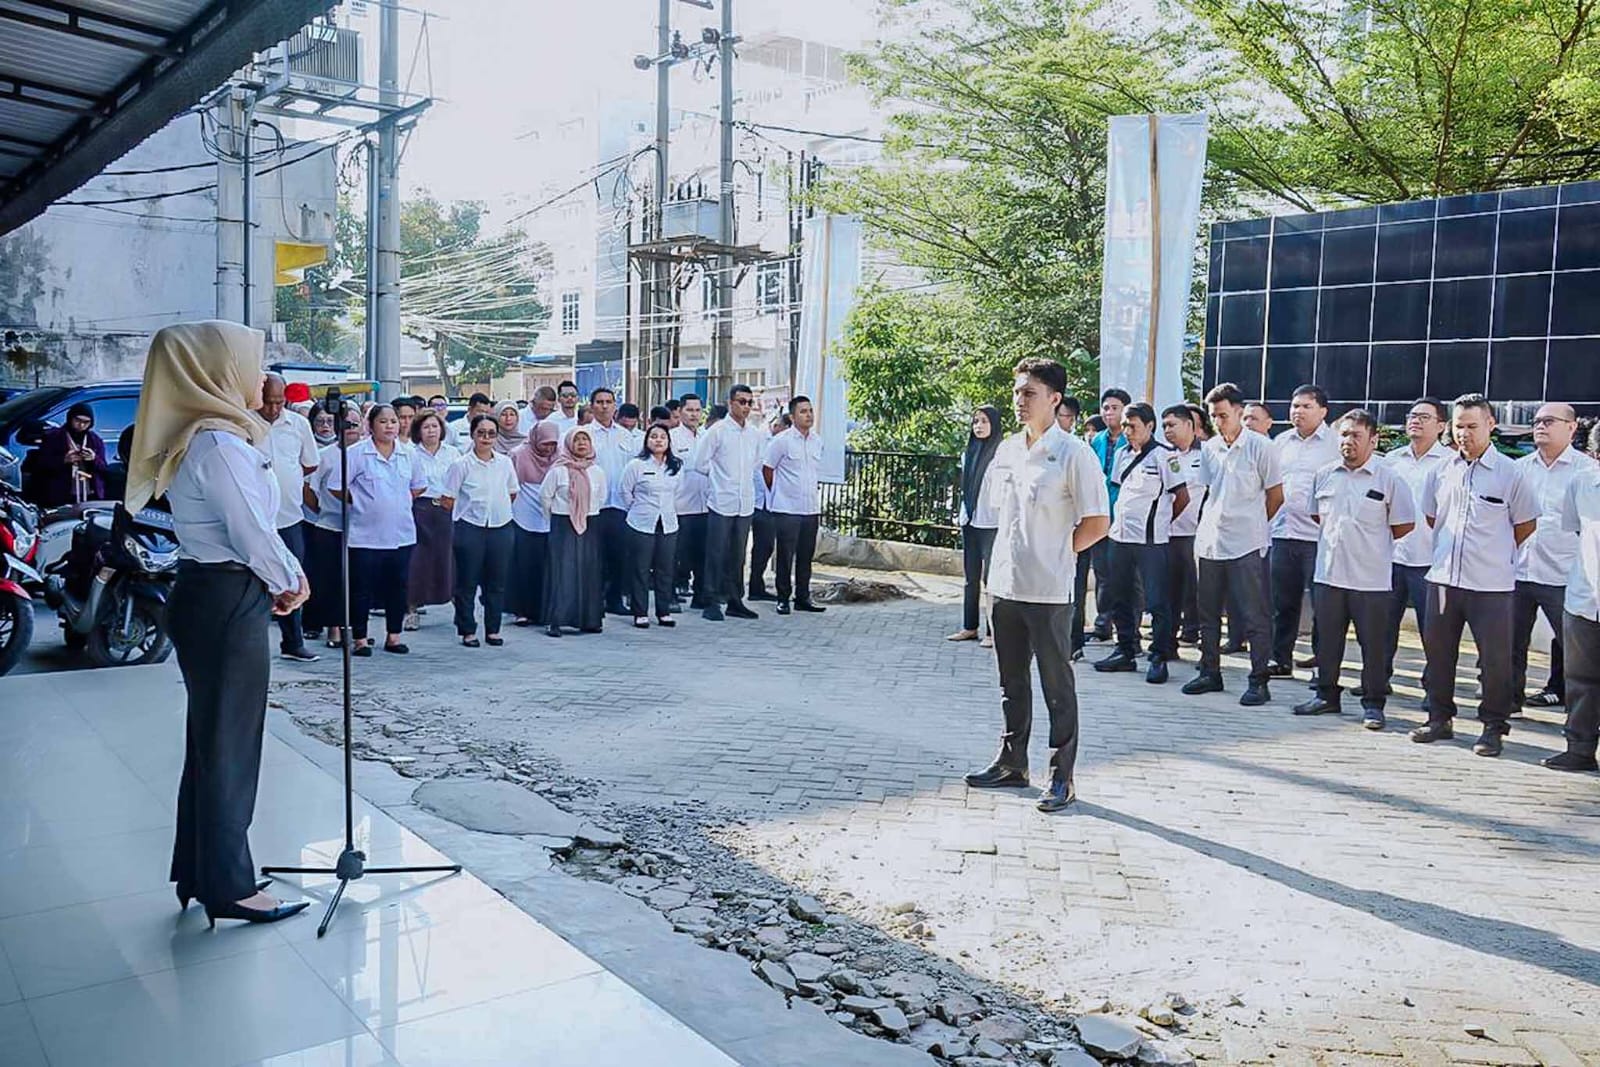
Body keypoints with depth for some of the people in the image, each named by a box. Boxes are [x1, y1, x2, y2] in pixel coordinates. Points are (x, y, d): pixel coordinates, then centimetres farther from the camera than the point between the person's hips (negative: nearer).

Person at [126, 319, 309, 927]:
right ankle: (228, 886, 13)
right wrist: (289, 581, -2)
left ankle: (198, 870, 31)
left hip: (206, 596, 10)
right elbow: (253, 534, -19)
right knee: (228, 744, 0)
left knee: (213, 739, 18)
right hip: (227, 604, -10)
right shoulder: (219, 443, -19)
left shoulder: (202, 436, 13)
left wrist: (283, 575, 6)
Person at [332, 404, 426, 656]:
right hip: (366, 535, -4)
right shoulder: (357, 453, -7)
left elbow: (419, 485, 21)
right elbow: (335, 486, -7)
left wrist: (402, 502, 10)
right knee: (362, 589, 1)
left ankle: (393, 636, 21)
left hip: (401, 534, 4)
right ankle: (360, 638, 12)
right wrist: (359, 503, -2)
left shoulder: (407, 455, 7)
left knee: (397, 587, 10)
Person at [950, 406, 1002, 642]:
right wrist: (962, 515, 16)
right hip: (970, 522, 7)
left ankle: (994, 631, 3)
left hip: (991, 524, -7)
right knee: (970, 576, 11)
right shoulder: (968, 453, 13)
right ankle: (969, 627, 18)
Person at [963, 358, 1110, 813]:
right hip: (1005, 583, 7)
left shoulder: (1073, 453, -11)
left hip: (1048, 590, -7)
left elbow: (1097, 522, -11)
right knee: (1012, 681, 16)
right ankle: (1012, 762, 29)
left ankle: (1062, 777, 13)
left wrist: (1056, 553, -4)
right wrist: (1018, 553, 13)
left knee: (1057, 685, 3)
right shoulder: (1007, 450, 9)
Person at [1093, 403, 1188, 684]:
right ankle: (1126, 652, 23)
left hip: (1150, 541, -7)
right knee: (1119, 599, 13)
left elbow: (1182, 497, -5)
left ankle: (1159, 658, 3)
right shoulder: (1123, 454, 13)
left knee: (1157, 602, -3)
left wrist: (1160, 521, 5)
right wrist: (1117, 519, 11)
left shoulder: (1164, 456, -8)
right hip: (1120, 537, 7)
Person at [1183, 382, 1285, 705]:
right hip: (1209, 542, 6)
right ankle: (1210, 672, 23)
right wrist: (1212, 524, 12)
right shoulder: (1209, 449, 10)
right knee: (1208, 613, 12)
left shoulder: (1260, 447, -5)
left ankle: (1259, 681, 5)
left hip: (1246, 545, -6)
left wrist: (1251, 523, 7)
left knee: (1253, 616, -2)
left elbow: (1276, 496, 0)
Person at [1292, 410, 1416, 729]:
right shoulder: (1324, 475, 7)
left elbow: (1403, 525, -1)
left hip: (1371, 579, -4)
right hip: (1329, 574, 4)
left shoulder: (1389, 479, -5)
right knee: (1327, 640, 12)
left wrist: (1370, 541, 3)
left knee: (1373, 645, 4)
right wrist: (1340, 538, 12)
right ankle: (1326, 695, 25)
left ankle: (1373, 704, 14)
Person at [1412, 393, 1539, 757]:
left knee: (1495, 658, 1)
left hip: (1492, 585, -4)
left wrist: (1494, 552, 9)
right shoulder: (1441, 471, 6)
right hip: (1443, 578, 4)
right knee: (1438, 651, 11)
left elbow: (1525, 525, 4)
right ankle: (1440, 719, 25)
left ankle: (1494, 727, 15)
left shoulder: (1510, 473, -5)